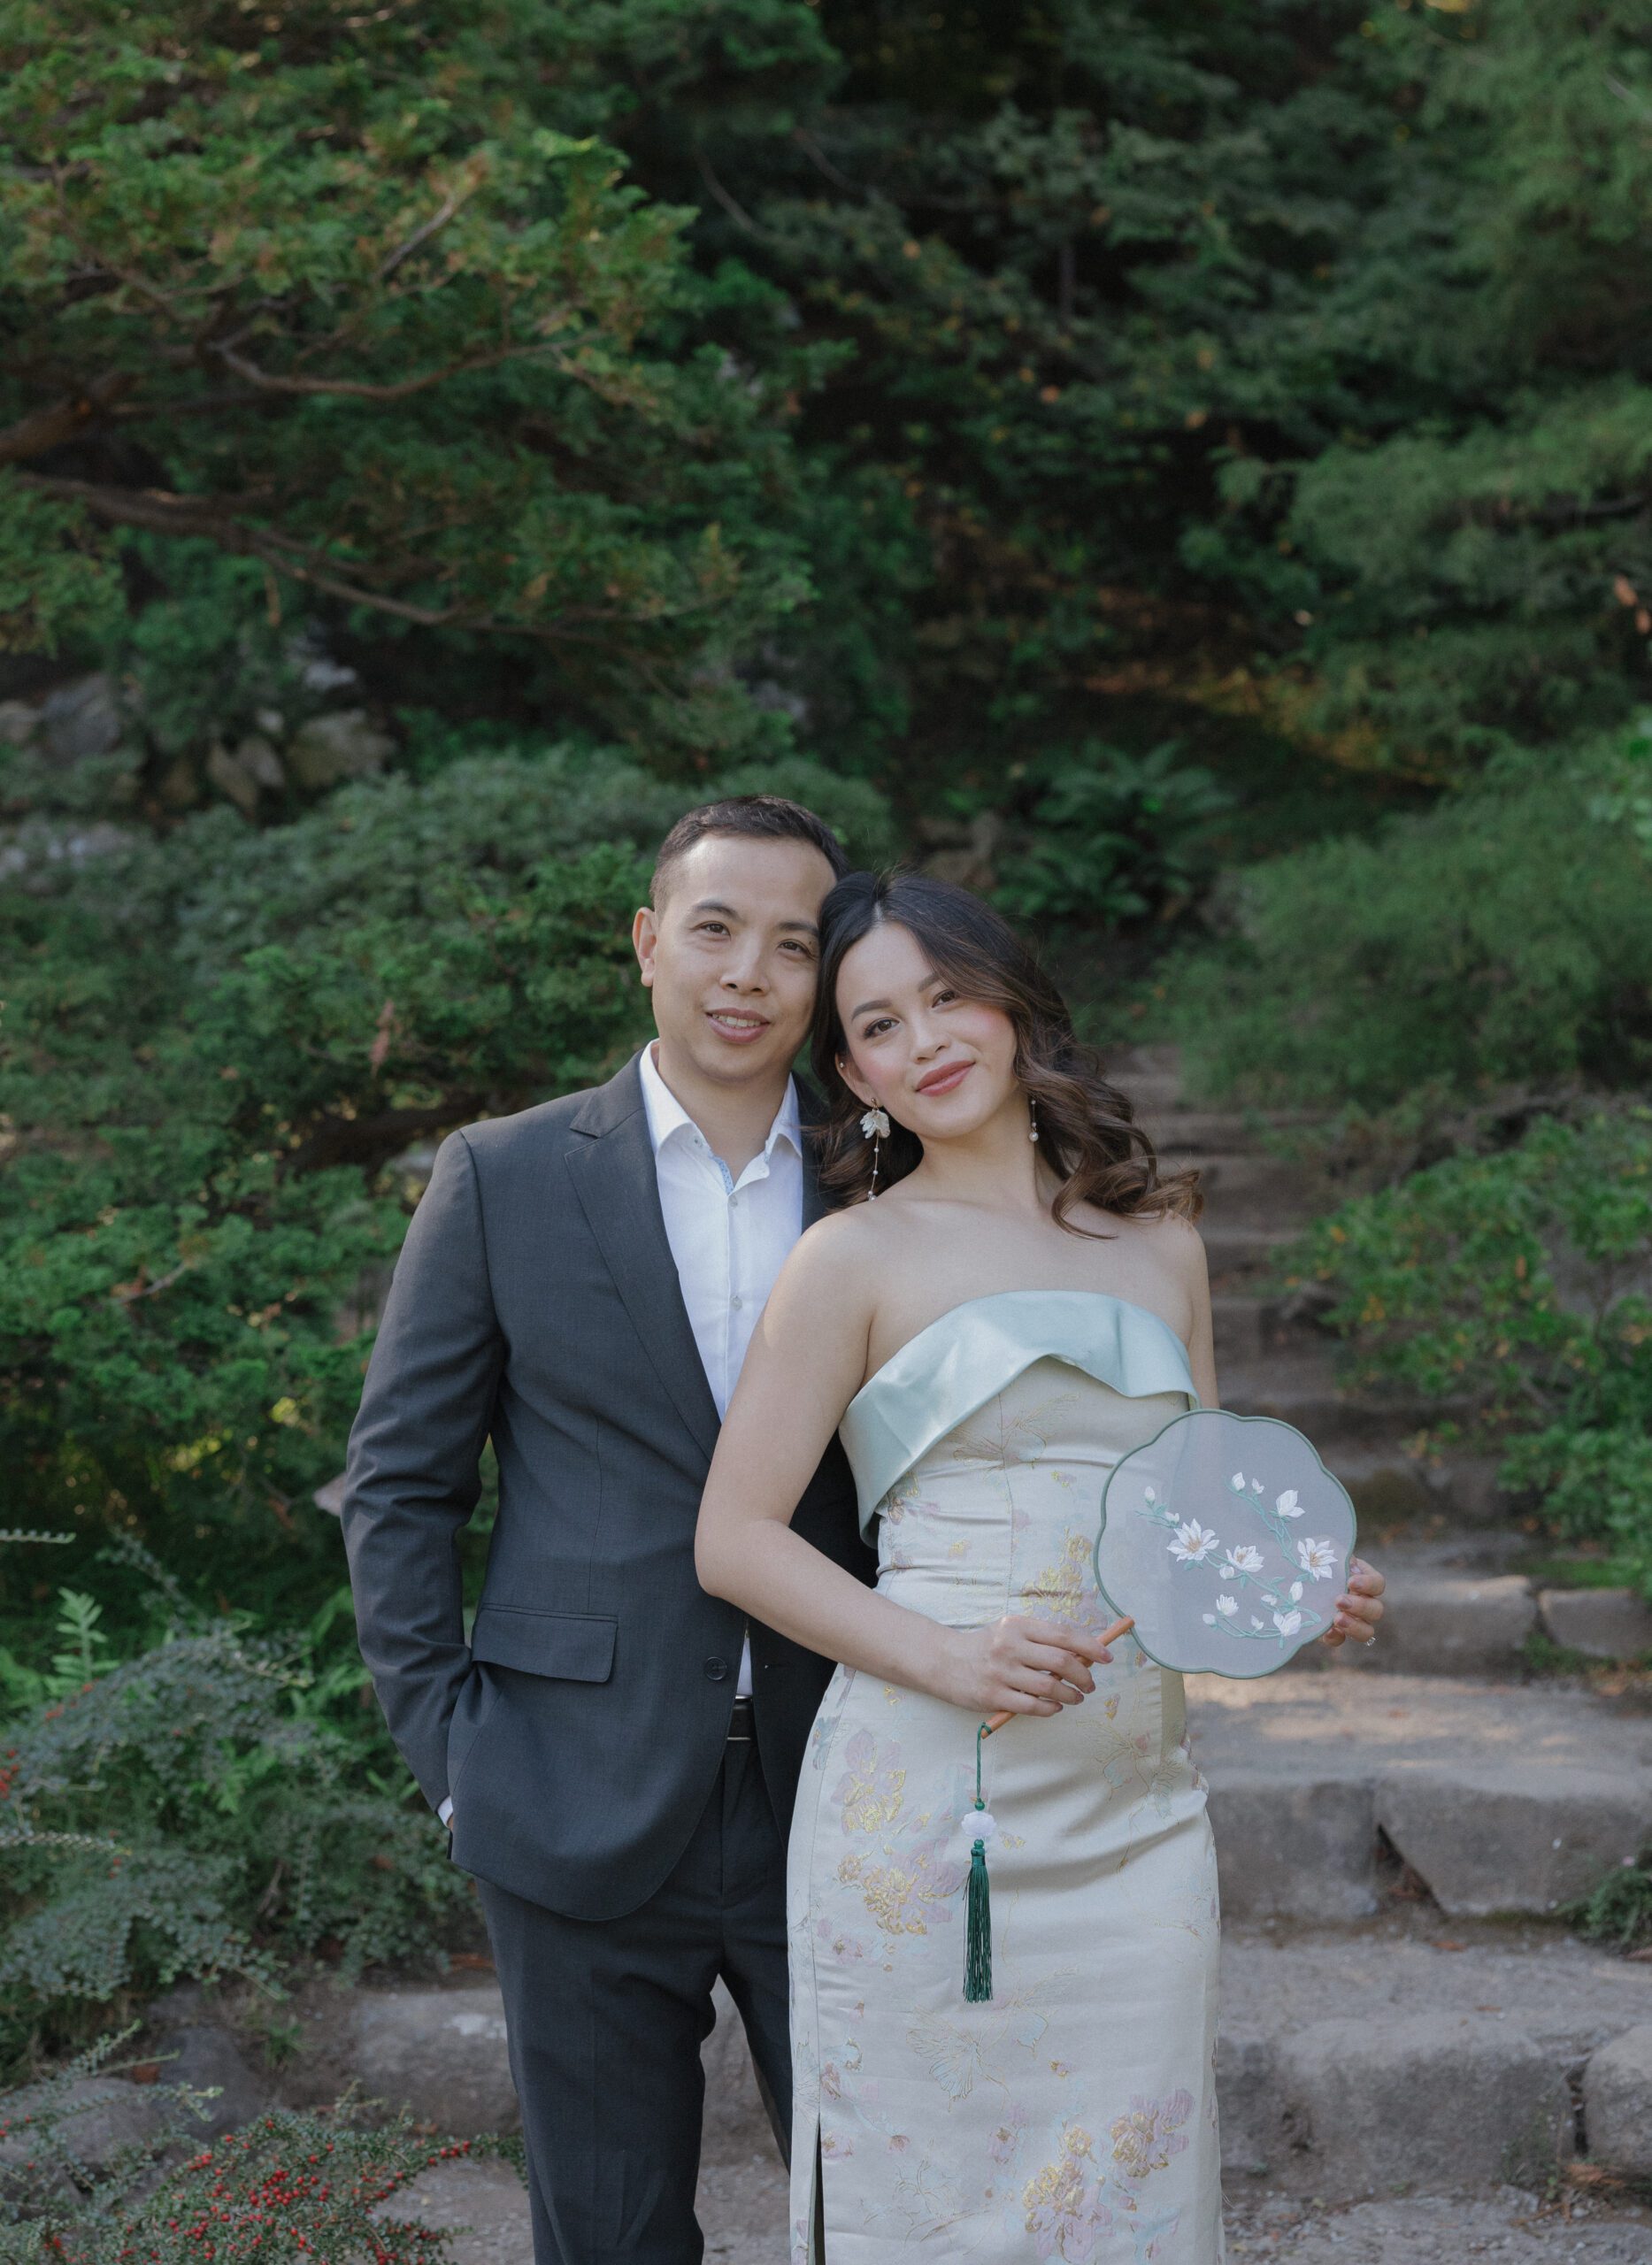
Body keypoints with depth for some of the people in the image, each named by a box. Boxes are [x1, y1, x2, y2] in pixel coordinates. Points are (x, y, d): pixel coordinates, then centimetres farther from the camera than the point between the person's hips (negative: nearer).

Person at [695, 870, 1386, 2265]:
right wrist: (940, 1655, -18)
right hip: (930, 1809, -4)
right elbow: (734, 1538, -5)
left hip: (1138, 1810, 4)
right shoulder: (857, 1259, -3)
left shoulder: (1159, 1235, 11)